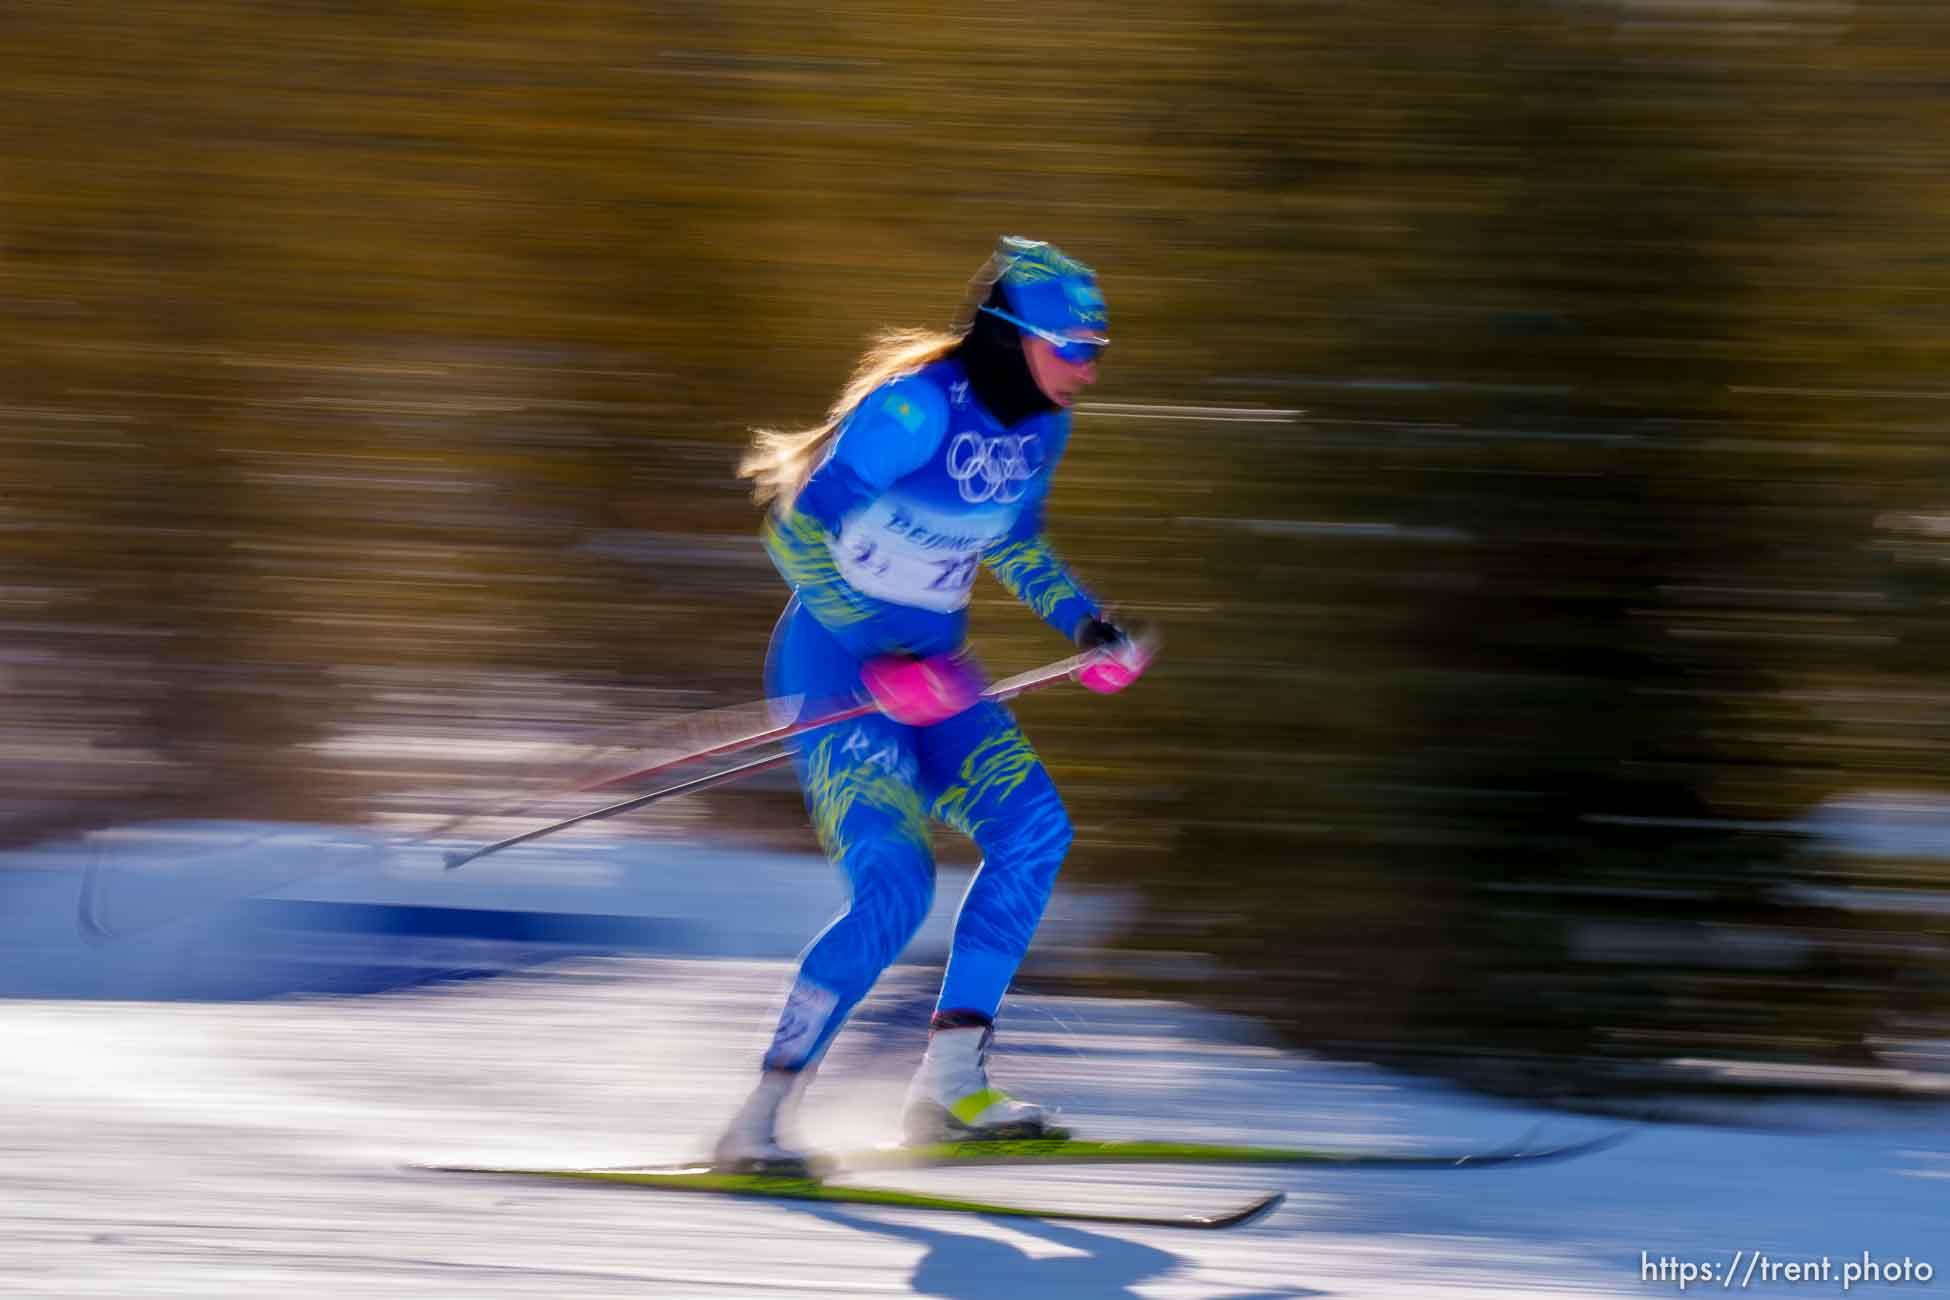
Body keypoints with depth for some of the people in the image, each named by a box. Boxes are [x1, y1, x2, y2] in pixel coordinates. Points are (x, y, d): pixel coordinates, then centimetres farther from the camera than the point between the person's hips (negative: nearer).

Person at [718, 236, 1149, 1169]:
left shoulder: (1041, 426, 3)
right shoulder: (920, 407, -22)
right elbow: (797, 528, -22)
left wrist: (1088, 627, 10)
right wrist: (876, 658, -28)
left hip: (930, 667, 8)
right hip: (835, 665, -8)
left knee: (1034, 829, -9)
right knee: (894, 889, -19)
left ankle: (947, 1088, -2)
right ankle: (757, 1122, -10)